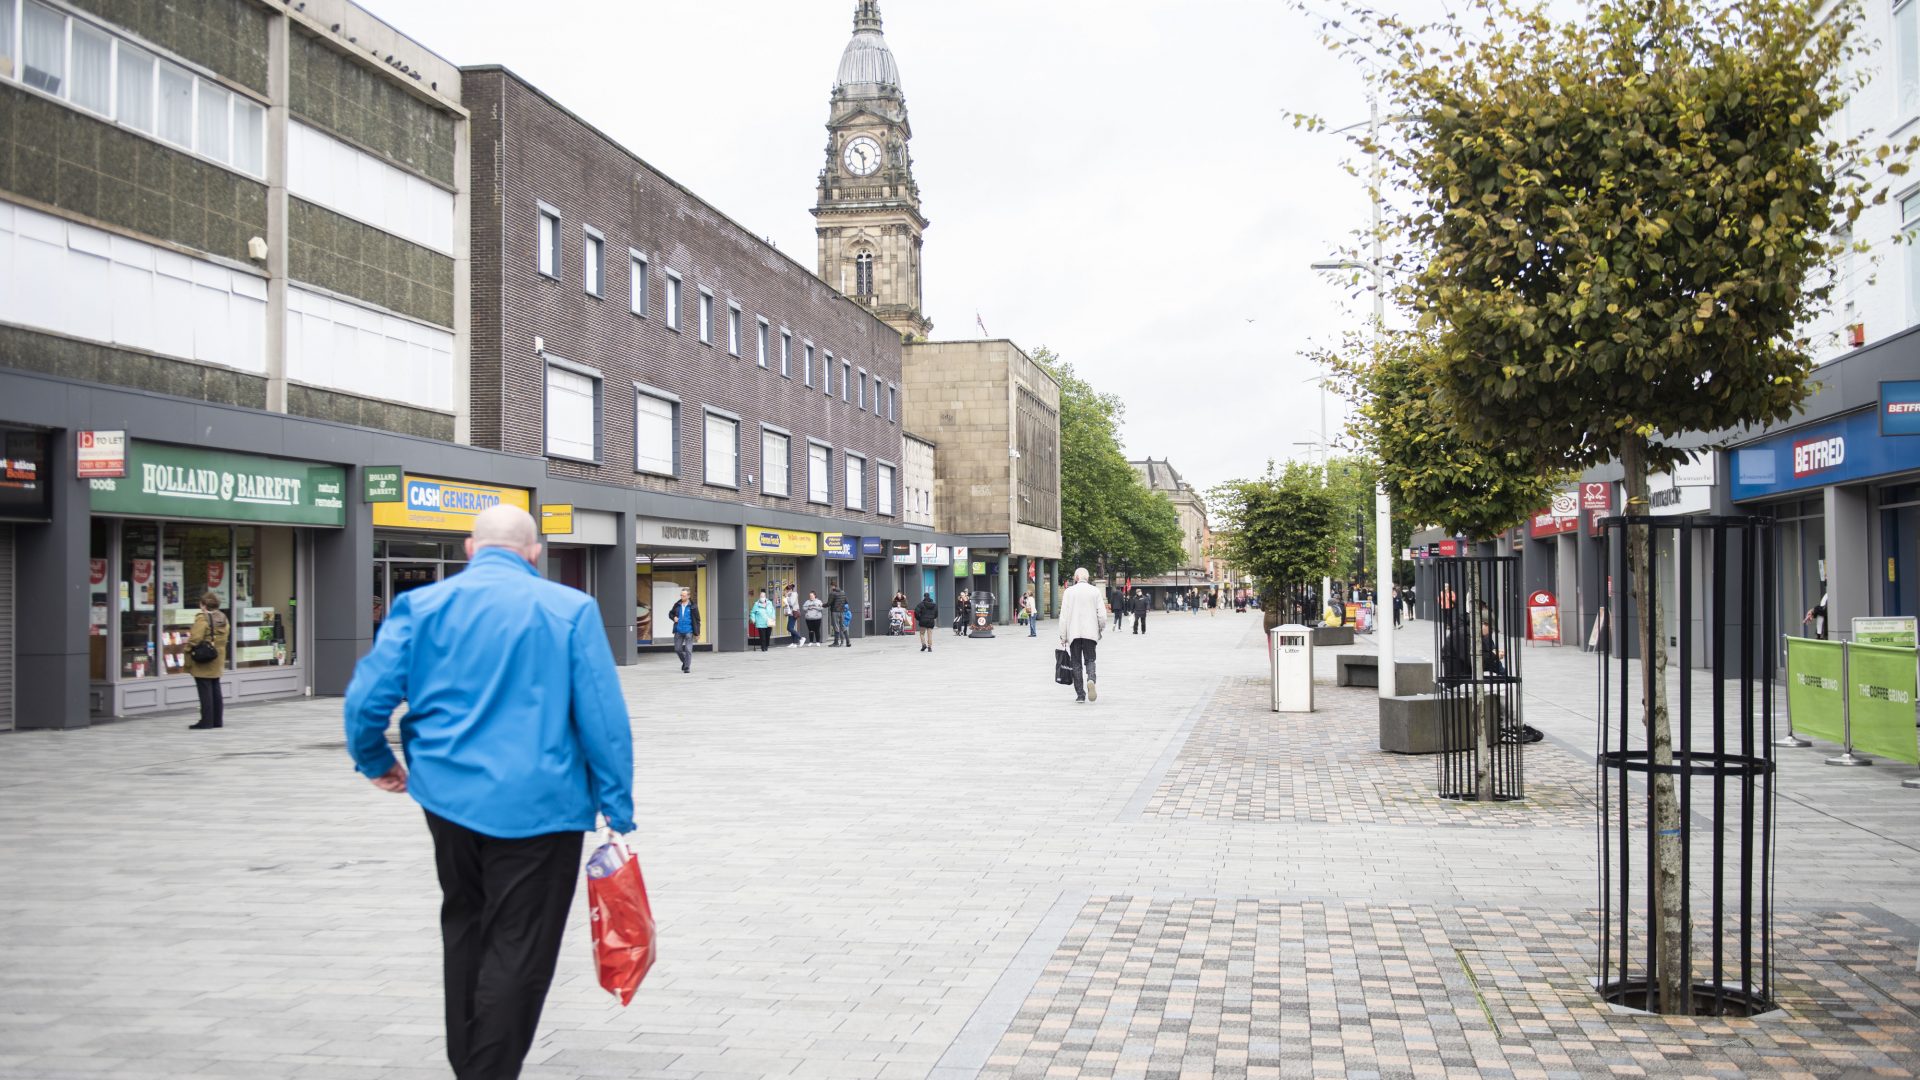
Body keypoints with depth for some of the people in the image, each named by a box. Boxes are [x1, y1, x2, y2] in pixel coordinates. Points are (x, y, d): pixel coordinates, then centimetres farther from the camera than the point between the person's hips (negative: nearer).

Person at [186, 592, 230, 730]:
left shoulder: (202, 618, -16)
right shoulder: (223, 618, 8)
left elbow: (195, 638, -21)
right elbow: (226, 637, 12)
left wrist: (188, 649, -7)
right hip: (217, 660, 8)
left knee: (205, 691, -3)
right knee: (215, 689, 14)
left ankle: (206, 721, 0)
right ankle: (218, 720, 18)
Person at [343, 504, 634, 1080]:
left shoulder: (422, 604, 1)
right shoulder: (570, 609, -6)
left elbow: (368, 696, -4)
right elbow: (604, 716, -9)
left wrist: (375, 762, 15)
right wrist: (618, 809, -3)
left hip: (449, 797, 4)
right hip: (538, 804, -4)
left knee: (465, 930, 23)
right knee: (518, 950, 4)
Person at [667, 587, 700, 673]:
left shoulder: (693, 606, -5)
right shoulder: (677, 605, 4)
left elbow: (697, 620, -3)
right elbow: (670, 613, 20)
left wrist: (697, 633, -5)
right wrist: (673, 618, -4)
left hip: (688, 631, -4)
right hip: (678, 631, 4)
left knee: (688, 650, -6)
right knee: (677, 649, 7)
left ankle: (687, 667, 1)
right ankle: (684, 662, 31)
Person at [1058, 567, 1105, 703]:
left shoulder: (1069, 592, -1)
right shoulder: (1095, 591, 2)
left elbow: (1064, 615, -3)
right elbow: (1101, 613, 0)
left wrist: (1063, 636, 1)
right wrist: (1101, 628, 17)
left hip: (1073, 633, -1)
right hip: (1090, 632, 1)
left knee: (1076, 664, 6)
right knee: (1089, 660, 8)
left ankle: (1080, 694, 4)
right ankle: (1091, 680, -23)